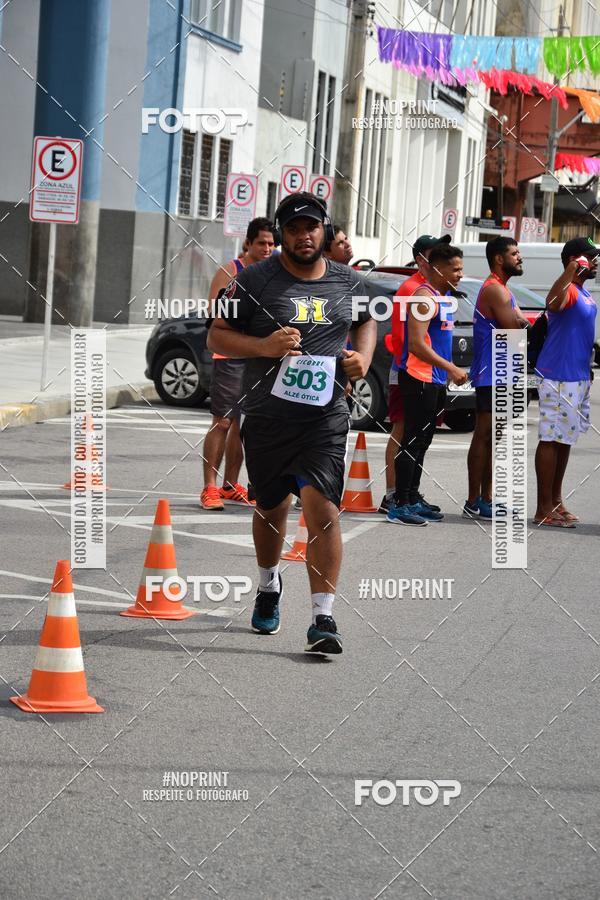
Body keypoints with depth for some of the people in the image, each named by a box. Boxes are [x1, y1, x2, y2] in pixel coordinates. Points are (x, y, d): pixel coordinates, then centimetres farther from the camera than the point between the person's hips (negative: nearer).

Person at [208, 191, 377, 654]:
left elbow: (367, 321, 26)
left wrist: (364, 357, 5)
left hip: (326, 419, 0)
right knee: (272, 507, 17)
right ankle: (269, 586, 46)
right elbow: (218, 336, 0)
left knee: (322, 507, -16)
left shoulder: (349, 282, 6)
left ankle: (324, 618, -14)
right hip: (267, 417, 0)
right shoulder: (255, 280, -3)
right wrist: (264, 346, -18)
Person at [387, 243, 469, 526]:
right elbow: (416, 343, -22)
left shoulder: (441, 298, 17)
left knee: (422, 442, 14)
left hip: (434, 380, 10)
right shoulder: (425, 298, -14)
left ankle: (413, 500, 21)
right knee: (413, 441, -9)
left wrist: (450, 371, 18)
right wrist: (451, 368, -21)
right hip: (419, 379, -10)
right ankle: (400, 505, -9)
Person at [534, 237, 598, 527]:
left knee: (565, 440, 15)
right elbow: (552, 303, -41)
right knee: (552, 440, -6)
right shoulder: (567, 290, -16)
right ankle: (544, 509, -4)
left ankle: (556, 502, 23)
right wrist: (572, 270, -50)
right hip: (559, 377, -10)